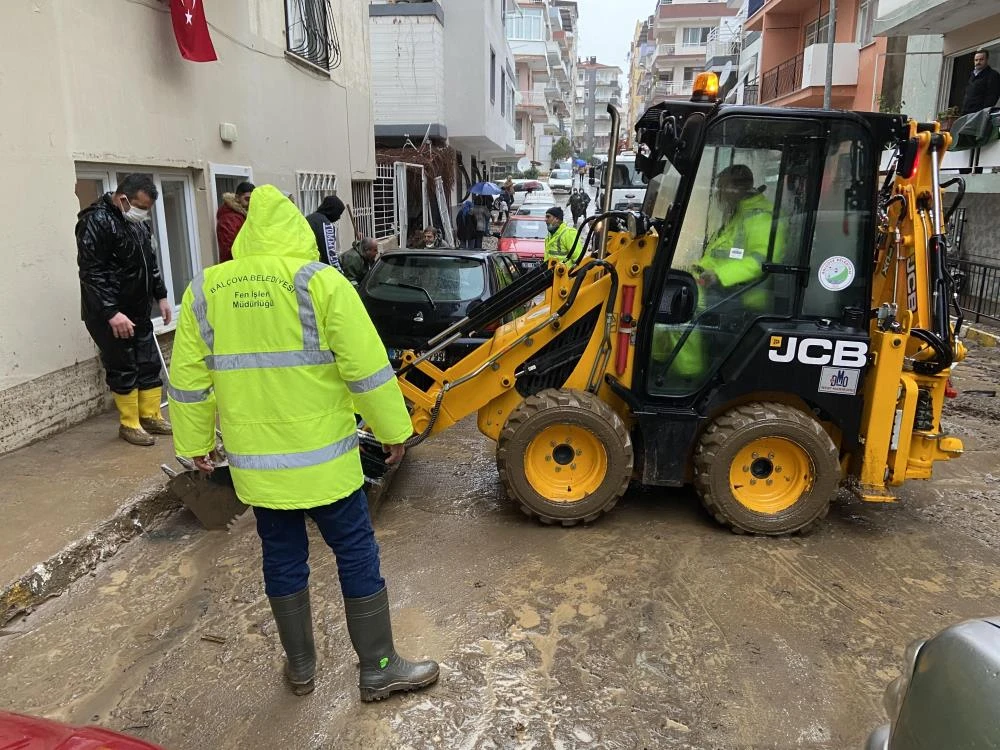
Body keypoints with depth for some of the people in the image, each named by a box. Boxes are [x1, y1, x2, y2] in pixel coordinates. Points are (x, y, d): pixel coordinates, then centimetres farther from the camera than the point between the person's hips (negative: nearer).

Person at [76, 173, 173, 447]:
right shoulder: (96, 222, -17)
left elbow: (150, 262, 21)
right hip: (109, 314, -8)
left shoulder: (138, 222, 10)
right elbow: (92, 273, -22)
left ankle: (150, 415, 24)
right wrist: (112, 313, -26)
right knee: (123, 368, -1)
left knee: (149, 363, 11)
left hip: (138, 310, 8)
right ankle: (129, 424, 12)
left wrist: (161, 296, 16)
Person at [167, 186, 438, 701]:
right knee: (357, 556, 9)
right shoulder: (320, 281, -11)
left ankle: (300, 668, 33)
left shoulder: (204, 289, 2)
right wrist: (392, 430, -3)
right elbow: (366, 367, -13)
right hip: (322, 456, -4)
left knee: (282, 559, 18)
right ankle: (379, 670, 21)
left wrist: (195, 443, 18)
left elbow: (188, 379, 7)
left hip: (254, 461, 5)